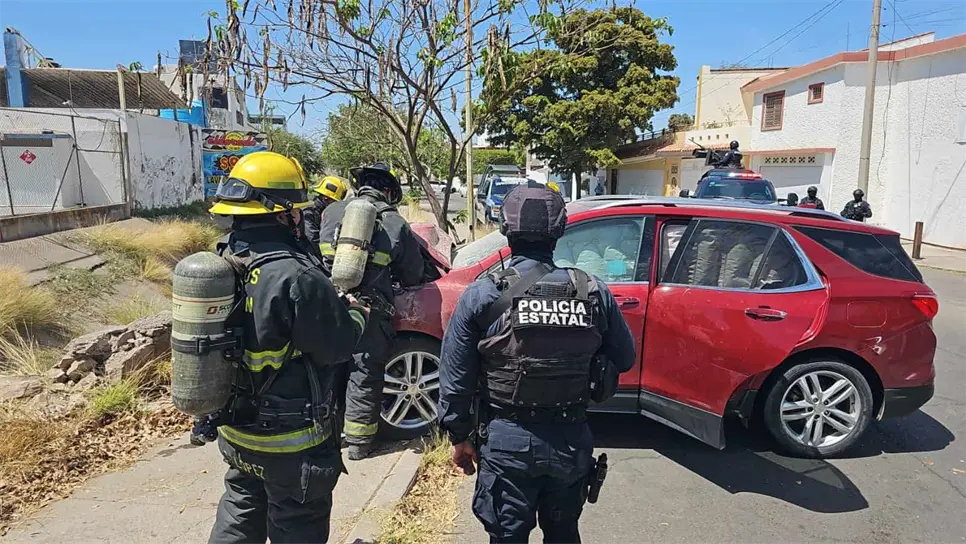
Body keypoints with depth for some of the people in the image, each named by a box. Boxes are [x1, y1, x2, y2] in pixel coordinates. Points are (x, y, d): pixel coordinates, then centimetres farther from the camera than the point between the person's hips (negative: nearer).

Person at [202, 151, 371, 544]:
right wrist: (358, 314, -1)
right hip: (289, 441, -8)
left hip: (234, 428, 8)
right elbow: (337, 346, -21)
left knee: (240, 512, 27)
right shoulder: (296, 278, -30)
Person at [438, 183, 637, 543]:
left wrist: (459, 436, 5)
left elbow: (455, 377, -7)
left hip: (508, 441, -2)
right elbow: (624, 359, 3)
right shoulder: (593, 291, -7)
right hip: (571, 440, 3)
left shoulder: (482, 295, -12)